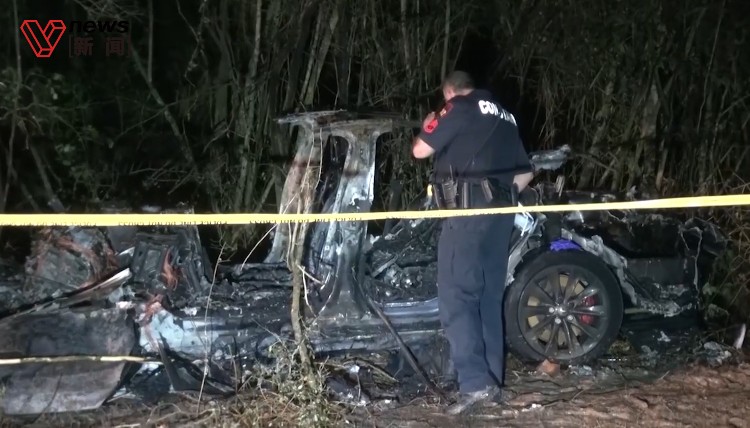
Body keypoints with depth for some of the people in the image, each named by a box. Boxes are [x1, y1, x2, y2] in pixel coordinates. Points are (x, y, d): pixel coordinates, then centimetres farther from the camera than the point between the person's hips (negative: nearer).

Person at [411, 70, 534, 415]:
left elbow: (419, 151, 0)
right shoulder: (503, 116, 24)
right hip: (499, 213, 8)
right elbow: (525, 173, 27)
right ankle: (494, 380, 13)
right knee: (489, 298, 11)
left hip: (468, 212, -8)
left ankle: (475, 382, -17)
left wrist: (427, 127, 19)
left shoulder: (460, 108, 0)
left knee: (457, 297, -9)